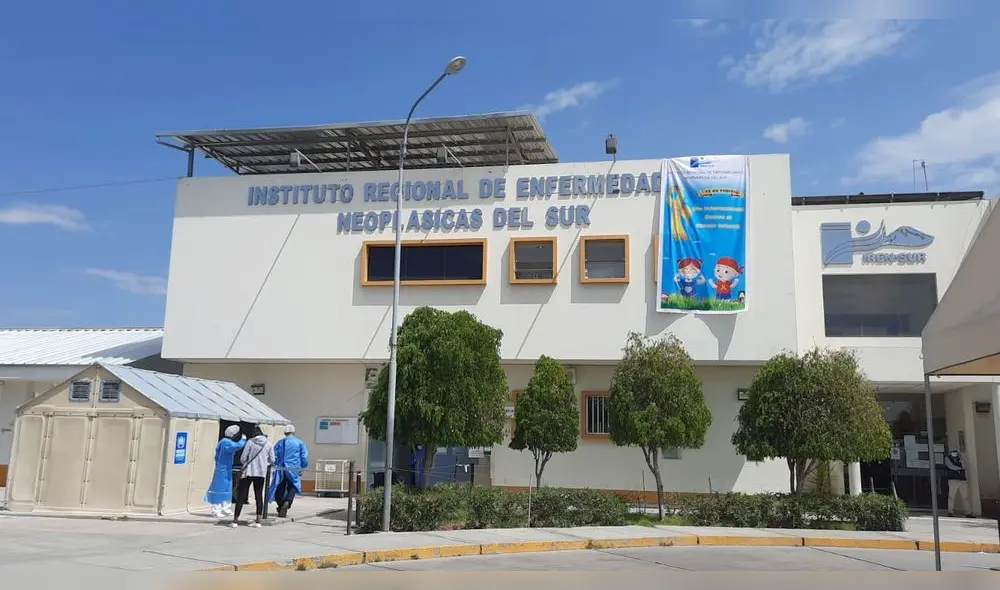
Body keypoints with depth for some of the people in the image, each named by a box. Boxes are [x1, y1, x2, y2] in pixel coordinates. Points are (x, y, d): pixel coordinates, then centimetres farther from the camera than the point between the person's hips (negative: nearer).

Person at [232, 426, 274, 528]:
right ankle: (258, 521, 9)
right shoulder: (269, 444, 3)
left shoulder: (250, 442, -6)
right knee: (259, 496, 10)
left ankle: (235, 520, 5)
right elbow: (272, 460, 6)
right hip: (261, 473, 3)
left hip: (248, 471, -3)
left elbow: (242, 458, -6)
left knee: (241, 496, 4)